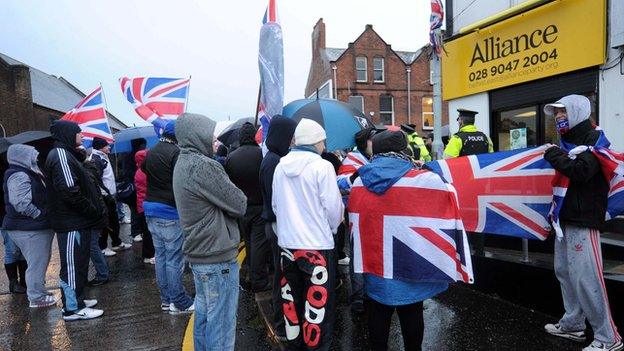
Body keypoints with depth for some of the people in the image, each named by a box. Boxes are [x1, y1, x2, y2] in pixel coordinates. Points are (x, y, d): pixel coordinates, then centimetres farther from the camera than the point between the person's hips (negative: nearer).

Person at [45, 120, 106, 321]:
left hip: (78, 221, 10)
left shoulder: (67, 154, 17)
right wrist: (94, 211, -17)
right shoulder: (61, 155, -15)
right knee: (73, 265, -1)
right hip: (72, 223, -10)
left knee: (77, 263, 19)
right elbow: (70, 191, -23)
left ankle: (76, 299, 31)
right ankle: (73, 309, 8)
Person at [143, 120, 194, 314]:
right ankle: (179, 302, 6)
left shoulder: (151, 152, 11)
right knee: (174, 258, -1)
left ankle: (166, 299, 23)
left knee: (160, 255, 14)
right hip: (170, 212, -8)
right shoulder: (175, 152, -15)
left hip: (151, 210, 8)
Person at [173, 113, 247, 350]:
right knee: (221, 324, 1)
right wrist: (238, 198, 2)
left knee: (203, 315, 20)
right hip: (218, 258, -10)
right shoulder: (202, 166, -20)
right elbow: (239, 206, -15)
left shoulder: (183, 163, 10)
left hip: (198, 253, 10)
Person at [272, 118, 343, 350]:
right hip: (317, 245, -6)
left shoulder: (281, 166, 2)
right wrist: (331, 228, 9)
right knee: (317, 303, 7)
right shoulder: (322, 166, -13)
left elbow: (275, 204, 8)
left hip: (287, 243, 6)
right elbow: (333, 207, -11)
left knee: (291, 299, 18)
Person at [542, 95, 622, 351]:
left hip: (583, 219, -9)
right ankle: (573, 325, 25)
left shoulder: (594, 139, -7)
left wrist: (555, 155, -12)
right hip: (565, 217, 9)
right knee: (564, 271, 13)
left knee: (586, 277, -10)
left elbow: (581, 171, -22)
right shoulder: (568, 142, 19)